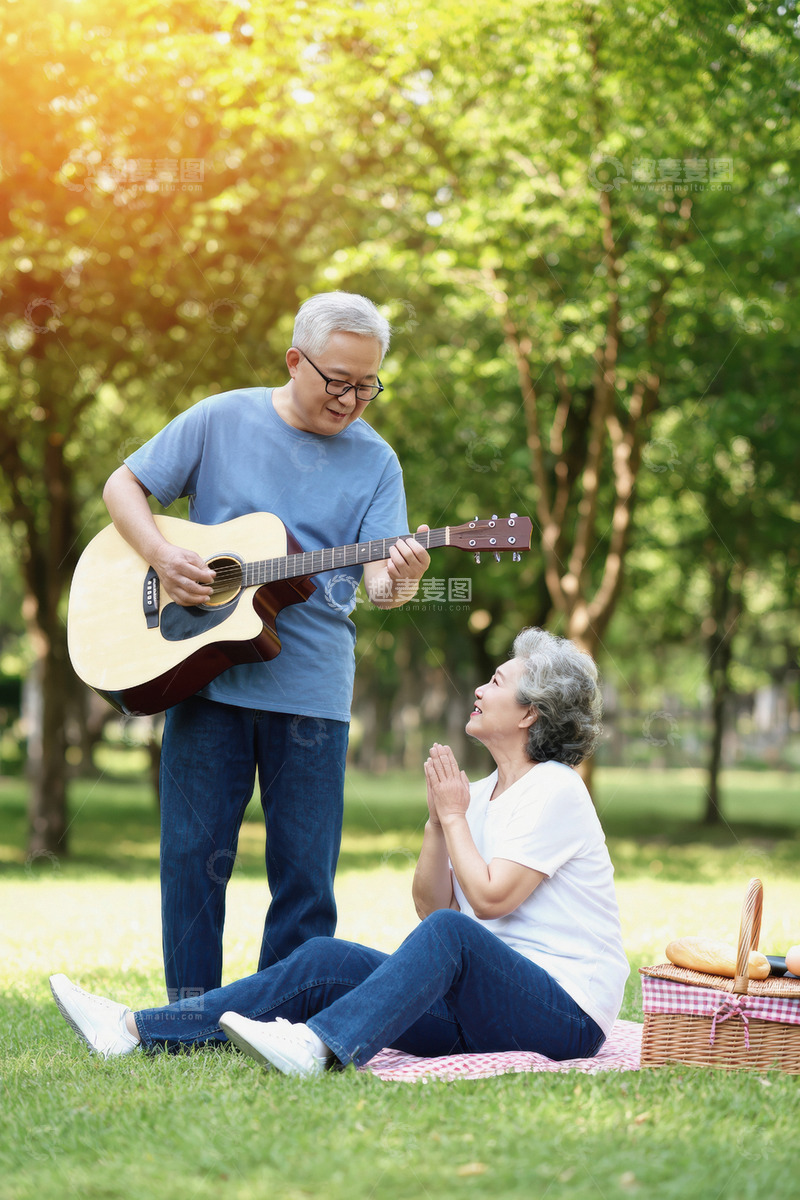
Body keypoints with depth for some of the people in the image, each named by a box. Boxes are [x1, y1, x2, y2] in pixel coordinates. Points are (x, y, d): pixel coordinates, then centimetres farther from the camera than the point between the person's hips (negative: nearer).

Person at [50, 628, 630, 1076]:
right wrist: (438, 819, 1)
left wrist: (455, 816, -4)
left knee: (449, 933, -35)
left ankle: (322, 1047, -52)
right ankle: (136, 1030, -15)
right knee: (328, 963, -8)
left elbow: (489, 898, -15)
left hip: (566, 1013, -7)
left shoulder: (554, 790, -8)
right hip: (483, 1008, 7)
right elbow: (430, 902, 13)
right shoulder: (482, 793, 18)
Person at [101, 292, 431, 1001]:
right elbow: (124, 485, 8)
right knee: (194, 851, 4)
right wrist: (160, 556, -10)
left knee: (305, 868, 3)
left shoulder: (375, 462, 5)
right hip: (204, 670, -1)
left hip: (311, 687, 1)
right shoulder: (222, 420, 3)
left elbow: (376, 577, -4)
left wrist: (397, 583, -29)